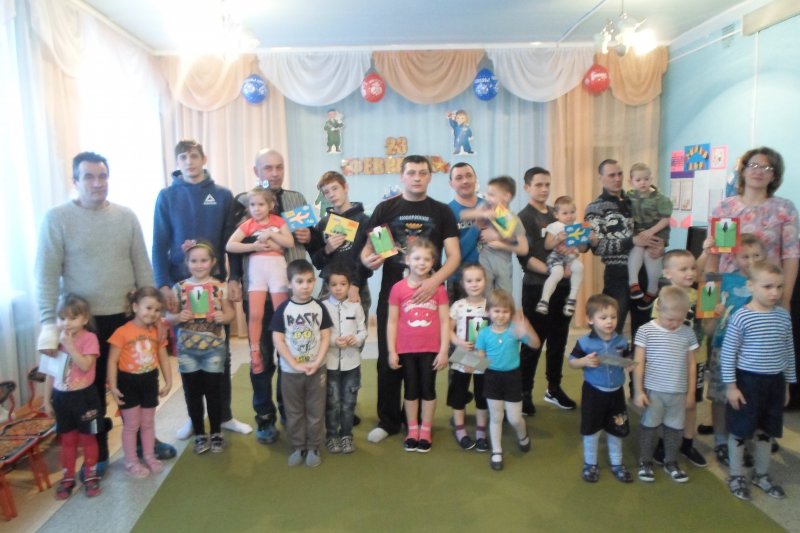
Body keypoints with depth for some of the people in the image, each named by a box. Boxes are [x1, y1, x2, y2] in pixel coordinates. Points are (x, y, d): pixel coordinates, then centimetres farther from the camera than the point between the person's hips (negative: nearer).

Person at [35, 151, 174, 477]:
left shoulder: (126, 216, 2)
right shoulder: (57, 219, -7)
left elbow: (143, 267, 6)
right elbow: (47, 275, -8)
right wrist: (49, 323, -13)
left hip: (127, 315, 3)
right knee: (91, 388, 10)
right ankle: (97, 454, 27)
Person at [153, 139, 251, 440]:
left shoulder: (223, 196, 3)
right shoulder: (166, 196, 1)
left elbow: (231, 242, 2)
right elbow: (159, 245, -2)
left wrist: (234, 279, -6)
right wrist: (163, 285, -10)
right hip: (181, 284, 0)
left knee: (221, 352, 8)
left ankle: (224, 415, 21)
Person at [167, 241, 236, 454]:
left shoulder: (220, 287, -3)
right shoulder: (179, 288, 1)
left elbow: (230, 312, 3)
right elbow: (169, 317, 5)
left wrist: (224, 317, -18)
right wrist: (178, 317, -16)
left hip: (214, 348, -1)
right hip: (187, 349, 2)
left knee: (213, 392, 7)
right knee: (193, 394, 10)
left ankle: (216, 434, 22)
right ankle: (199, 435, 24)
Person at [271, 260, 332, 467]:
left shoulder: (319, 307, -3)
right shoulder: (283, 309, -7)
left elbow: (326, 336, -2)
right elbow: (277, 340, -9)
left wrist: (317, 362, -13)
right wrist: (295, 365, -14)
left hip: (316, 370, 1)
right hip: (290, 371, -1)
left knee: (316, 412, 9)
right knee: (294, 413, 11)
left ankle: (313, 448, 23)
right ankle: (298, 448, 26)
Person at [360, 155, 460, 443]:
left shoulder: (442, 212, 3)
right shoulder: (386, 208, 3)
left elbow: (454, 256, -3)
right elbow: (366, 249, 2)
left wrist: (434, 281, -21)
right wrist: (369, 260, -22)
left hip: (428, 294, 0)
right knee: (388, 360, 5)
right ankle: (388, 420, 20)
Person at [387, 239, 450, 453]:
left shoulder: (438, 288, -5)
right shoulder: (398, 288, -7)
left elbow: (445, 321, -2)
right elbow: (392, 322, -2)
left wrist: (444, 350, -6)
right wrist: (392, 351, -4)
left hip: (430, 349, 0)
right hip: (406, 349, 0)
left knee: (428, 389, 11)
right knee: (411, 390, 13)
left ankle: (425, 432, 24)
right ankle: (412, 430, 27)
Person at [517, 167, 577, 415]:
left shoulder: (556, 214, 14)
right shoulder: (524, 218, -6)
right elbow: (525, 258, -14)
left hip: (562, 286, 6)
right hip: (537, 288, -6)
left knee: (558, 341, 13)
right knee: (533, 343, 0)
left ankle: (554, 389, 27)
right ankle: (525, 393, 13)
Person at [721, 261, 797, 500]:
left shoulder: (783, 316, 0)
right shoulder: (741, 317, -15)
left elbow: (788, 352, 10)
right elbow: (727, 354, -11)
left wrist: (787, 385, 13)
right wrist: (731, 386, -11)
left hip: (774, 382, 5)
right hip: (747, 381, -5)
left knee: (766, 431, 18)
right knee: (740, 431, 7)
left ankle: (761, 474, 36)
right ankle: (736, 476, 24)